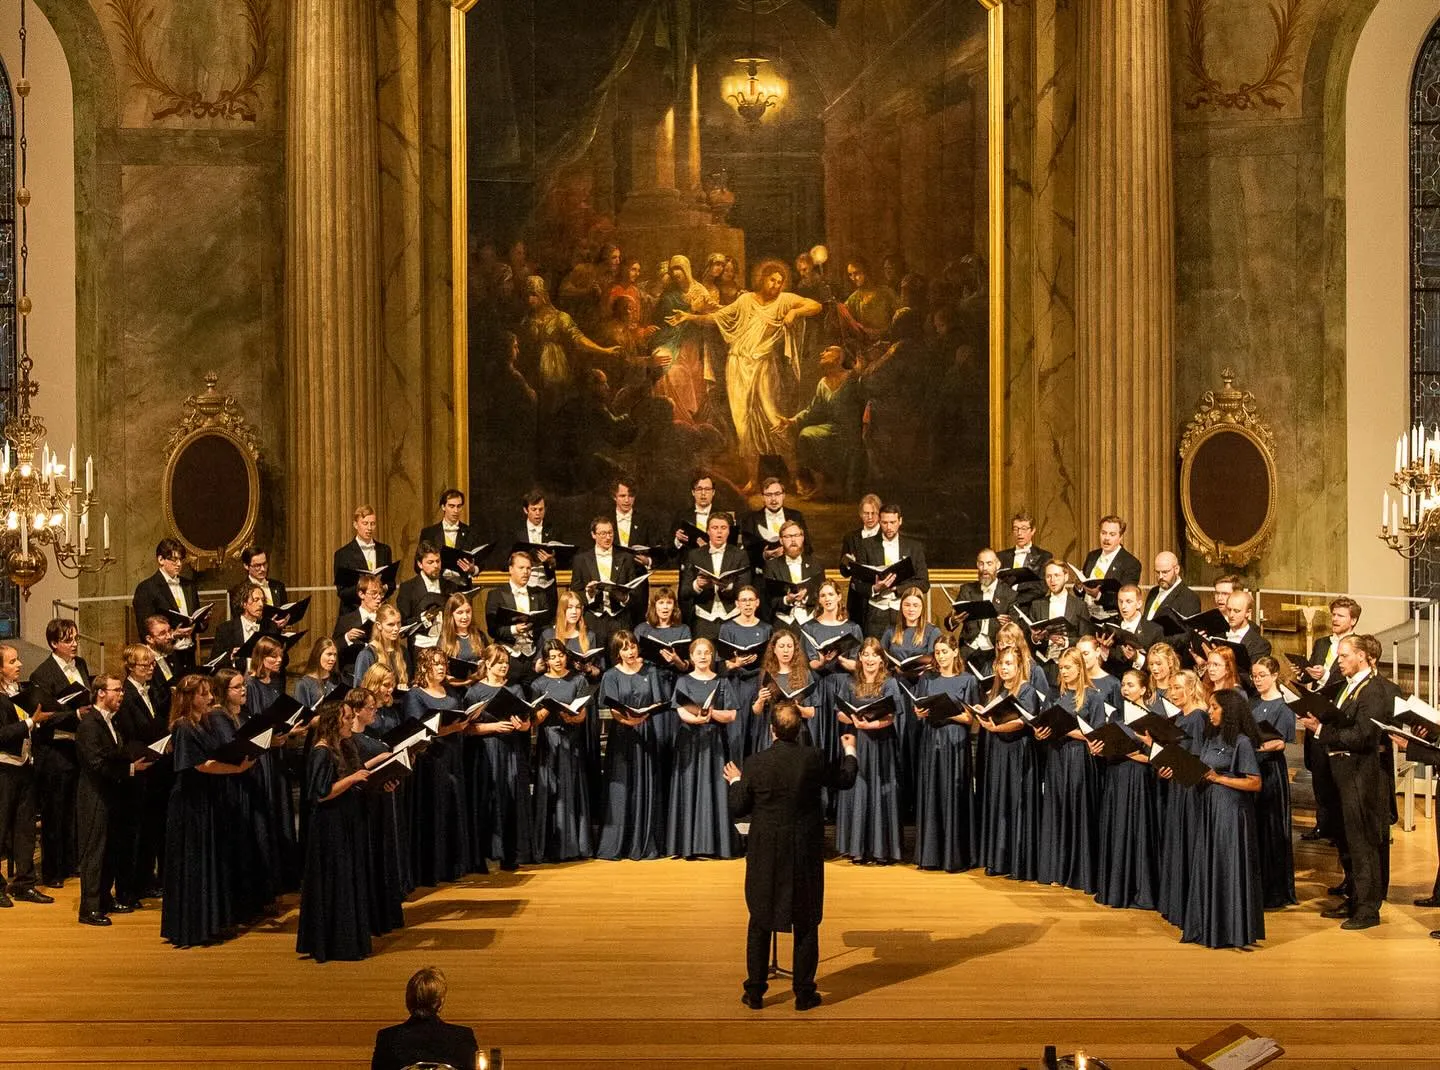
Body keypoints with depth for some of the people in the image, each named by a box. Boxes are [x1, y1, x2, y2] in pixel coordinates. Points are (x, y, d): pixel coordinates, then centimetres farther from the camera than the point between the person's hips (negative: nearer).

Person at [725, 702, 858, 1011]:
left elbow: (738, 810, -4)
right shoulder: (814, 759, -11)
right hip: (806, 855, 0)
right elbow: (844, 780, 8)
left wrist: (735, 782, 15)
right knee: (806, 924, 11)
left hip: (765, 855, 0)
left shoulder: (755, 764, -12)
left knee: (760, 923, 13)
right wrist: (850, 751, 26)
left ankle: (755, 992, 16)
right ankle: (804, 993, 14)